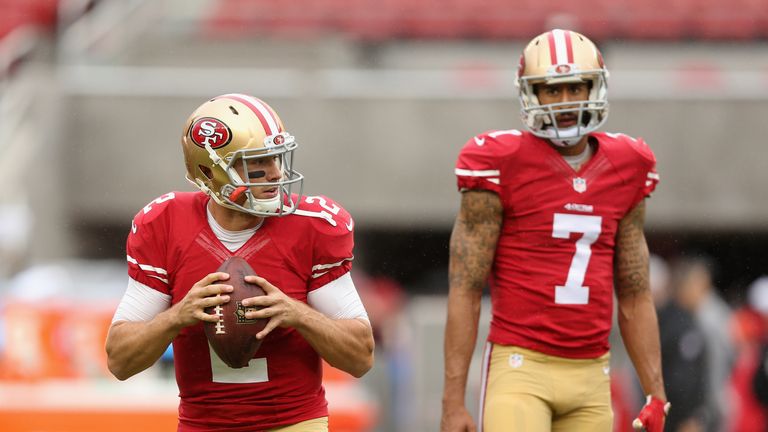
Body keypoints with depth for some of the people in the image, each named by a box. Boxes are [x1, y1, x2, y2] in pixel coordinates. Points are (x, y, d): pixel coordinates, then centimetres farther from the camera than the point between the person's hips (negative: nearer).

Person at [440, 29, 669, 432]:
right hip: (521, 367, -5)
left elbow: (635, 296, 16)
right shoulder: (501, 165, -6)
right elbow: (465, 292, -6)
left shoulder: (626, 169, 10)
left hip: (590, 376, 5)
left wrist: (656, 394, 10)